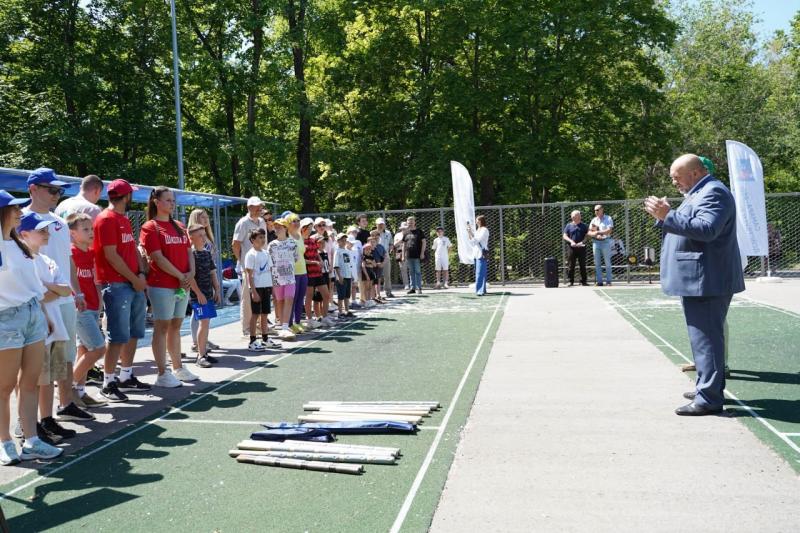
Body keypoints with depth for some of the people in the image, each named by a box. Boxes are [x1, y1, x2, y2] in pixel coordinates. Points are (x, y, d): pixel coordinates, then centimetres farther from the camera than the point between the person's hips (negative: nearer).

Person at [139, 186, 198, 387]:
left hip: (183, 285, 7)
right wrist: (180, 276, -13)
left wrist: (191, 273, -3)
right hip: (162, 285, -7)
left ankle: (178, 368, 21)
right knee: (162, 327, -2)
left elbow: (189, 252, 14)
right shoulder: (150, 227, -6)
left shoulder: (180, 227, 15)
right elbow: (158, 257, -14)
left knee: (176, 325, 13)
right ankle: (162, 374, 2)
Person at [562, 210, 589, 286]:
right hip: (572, 248, 0)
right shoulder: (569, 226, 7)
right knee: (571, 266, 1)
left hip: (582, 247, 1)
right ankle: (571, 281, 7)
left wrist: (583, 241, -11)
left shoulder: (584, 225, 9)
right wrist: (571, 241, -12)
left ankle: (583, 281, 7)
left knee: (583, 265, 1)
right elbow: (564, 236, 4)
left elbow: (587, 235, 6)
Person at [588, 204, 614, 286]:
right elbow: (589, 232, 9)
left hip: (605, 242, -4)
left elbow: (609, 231, -12)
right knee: (597, 263, 3)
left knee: (607, 263, -2)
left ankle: (608, 281, 2)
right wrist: (595, 235, -11)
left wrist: (598, 232, -14)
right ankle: (599, 281, 7)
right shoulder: (594, 220, 14)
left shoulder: (608, 219, 0)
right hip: (596, 242, 4)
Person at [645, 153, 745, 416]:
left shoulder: (713, 192, -14)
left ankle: (709, 399, -5)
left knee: (706, 338, -9)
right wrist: (664, 216, 11)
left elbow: (705, 229, -28)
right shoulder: (700, 193, 20)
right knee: (706, 336, 17)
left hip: (706, 281, -11)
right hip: (700, 280, 11)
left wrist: (668, 215, -27)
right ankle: (709, 387, 27)